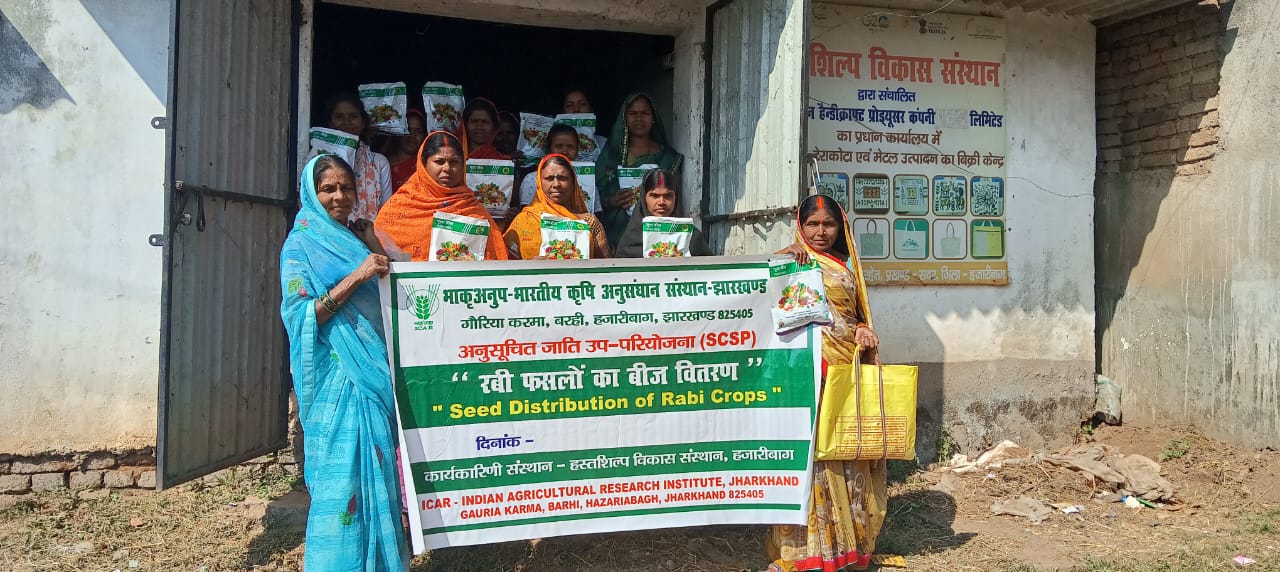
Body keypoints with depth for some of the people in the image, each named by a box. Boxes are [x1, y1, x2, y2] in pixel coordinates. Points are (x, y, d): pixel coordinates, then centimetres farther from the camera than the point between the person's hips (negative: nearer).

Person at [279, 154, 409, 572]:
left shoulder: (360, 236, 14)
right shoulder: (301, 244, -3)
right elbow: (300, 316, -14)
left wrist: (375, 247, 4)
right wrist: (356, 276, -20)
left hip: (375, 369, 6)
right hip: (338, 377, -6)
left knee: (377, 473, 10)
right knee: (343, 475, -5)